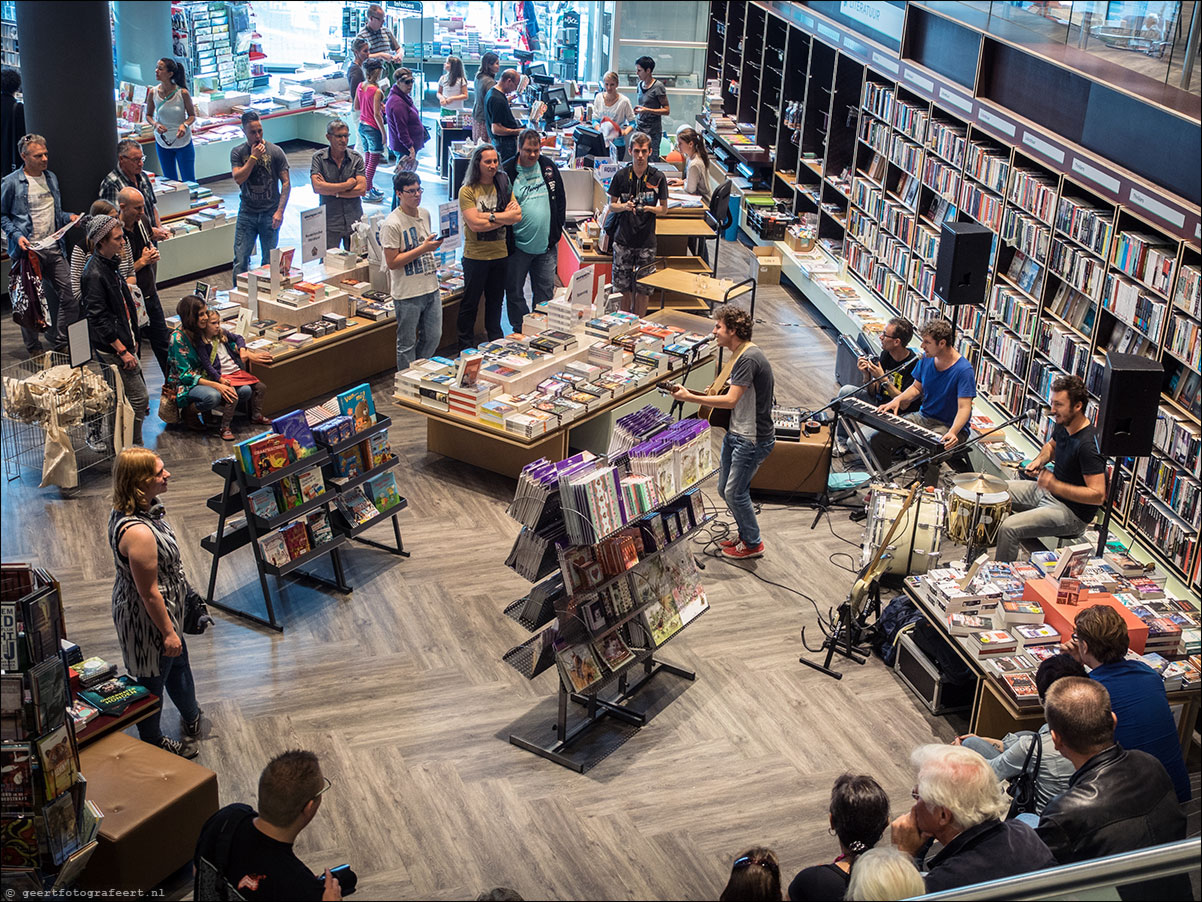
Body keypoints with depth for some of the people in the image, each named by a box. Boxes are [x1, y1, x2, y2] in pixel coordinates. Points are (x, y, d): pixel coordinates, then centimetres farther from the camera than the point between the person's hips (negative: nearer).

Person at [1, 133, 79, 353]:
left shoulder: (51, 178, 12)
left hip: (53, 249, 6)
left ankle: (59, 342, 15)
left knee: (71, 297, 1)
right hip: (28, 250, -5)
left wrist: (68, 217, 4)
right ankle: (34, 349, 17)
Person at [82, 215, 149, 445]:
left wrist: (133, 339, 20)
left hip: (124, 343, 10)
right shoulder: (94, 274, -21)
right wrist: (123, 351, -22)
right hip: (112, 349, -10)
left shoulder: (111, 264, 9)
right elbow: (98, 318, -22)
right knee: (139, 399, -6)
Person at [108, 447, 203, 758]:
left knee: (178, 662, 30)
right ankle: (153, 742, 38)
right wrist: (168, 632, -17)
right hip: (148, 619, -10)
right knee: (153, 679, 14)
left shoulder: (127, 511, -6)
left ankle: (190, 715, 56)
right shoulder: (138, 532, -37)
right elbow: (149, 593, -28)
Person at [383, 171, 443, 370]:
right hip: (407, 294, -7)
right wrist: (423, 248, -21)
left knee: (433, 337, 14)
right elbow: (392, 262, -19)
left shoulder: (425, 213, 7)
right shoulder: (392, 224, -17)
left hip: (431, 288, 7)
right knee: (407, 345, 5)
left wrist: (434, 244, 4)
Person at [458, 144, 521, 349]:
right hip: (475, 254, -4)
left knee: (496, 299, 16)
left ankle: (495, 339, 32)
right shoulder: (467, 191, -9)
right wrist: (504, 217, -13)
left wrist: (490, 216, -16)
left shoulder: (504, 186, 6)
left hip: (500, 253, 4)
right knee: (470, 301, 4)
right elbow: (475, 224, -18)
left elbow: (517, 216, -5)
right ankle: (465, 346, 14)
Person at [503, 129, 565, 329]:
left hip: (546, 245, 3)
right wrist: (505, 236, -11)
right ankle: (520, 330, 18)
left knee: (545, 291, 11)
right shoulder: (507, 172, -9)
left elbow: (560, 199, 13)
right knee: (514, 291, 6)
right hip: (518, 245, -3)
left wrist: (557, 229, 7)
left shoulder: (549, 167, 4)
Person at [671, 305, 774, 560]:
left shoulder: (748, 359, -23)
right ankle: (746, 534, 33)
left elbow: (730, 400, -28)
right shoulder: (741, 354, 10)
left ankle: (753, 544, 14)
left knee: (735, 493, -2)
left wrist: (689, 397, -25)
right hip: (736, 433, 10)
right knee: (724, 489, 16)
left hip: (752, 439, -10)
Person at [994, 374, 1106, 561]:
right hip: (1049, 492, 10)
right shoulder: (1063, 425, -2)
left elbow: (1098, 495, -30)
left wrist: (1055, 485, -34)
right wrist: (1039, 461, 2)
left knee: (1010, 528, -24)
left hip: (1072, 513, -10)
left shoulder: (1089, 444, -29)